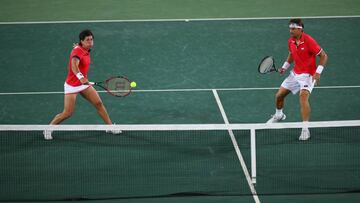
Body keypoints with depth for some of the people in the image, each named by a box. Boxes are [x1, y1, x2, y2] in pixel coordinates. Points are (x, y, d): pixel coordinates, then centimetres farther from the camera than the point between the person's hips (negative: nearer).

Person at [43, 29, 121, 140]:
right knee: (67, 113, -7)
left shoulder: (86, 50, 1)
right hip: (72, 85, -8)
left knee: (99, 103, 2)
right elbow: (74, 66, -46)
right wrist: (80, 77, -61)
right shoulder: (78, 51, -26)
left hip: (84, 83, 8)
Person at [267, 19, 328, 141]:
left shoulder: (308, 41, -21)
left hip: (307, 75, -7)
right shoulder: (291, 41, 0)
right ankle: (279, 115, 46)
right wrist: (284, 67, 9)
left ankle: (305, 129, -27)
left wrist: (318, 72, -24)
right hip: (295, 74, 7)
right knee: (279, 95, 13)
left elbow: (324, 56, -15)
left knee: (303, 96, -29)